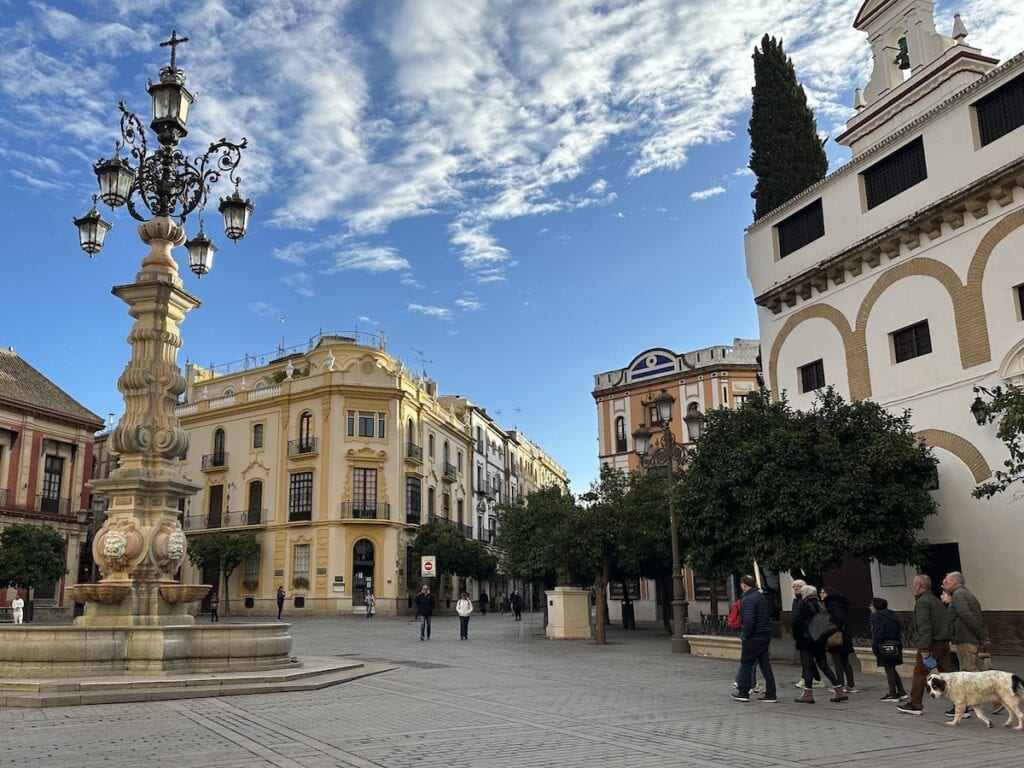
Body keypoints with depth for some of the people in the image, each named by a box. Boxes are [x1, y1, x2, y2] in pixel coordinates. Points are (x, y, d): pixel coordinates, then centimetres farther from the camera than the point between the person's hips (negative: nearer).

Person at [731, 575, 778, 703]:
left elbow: (749, 621, -24)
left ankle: (743, 692, 11)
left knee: (746, 664, 4)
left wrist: (745, 636, -14)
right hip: (765, 635, 8)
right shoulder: (762, 597, 13)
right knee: (765, 665, 9)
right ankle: (770, 695, 10)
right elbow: (769, 616, 17)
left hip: (753, 638, -8)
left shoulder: (748, 600, -16)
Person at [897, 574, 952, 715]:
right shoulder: (936, 601, 19)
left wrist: (924, 648, -23)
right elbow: (947, 623, 21)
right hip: (944, 643, 9)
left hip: (930, 644, -9)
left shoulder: (922, 602, -11)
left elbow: (924, 627, -21)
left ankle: (915, 705, 8)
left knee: (920, 673, 1)